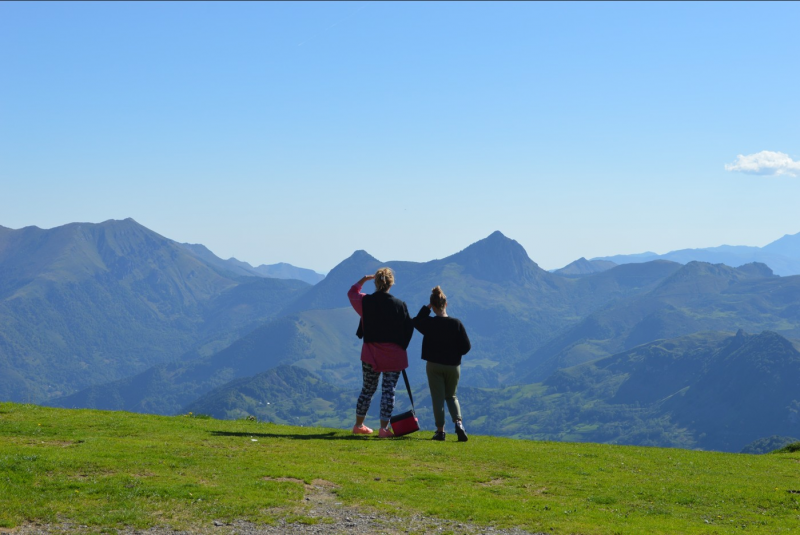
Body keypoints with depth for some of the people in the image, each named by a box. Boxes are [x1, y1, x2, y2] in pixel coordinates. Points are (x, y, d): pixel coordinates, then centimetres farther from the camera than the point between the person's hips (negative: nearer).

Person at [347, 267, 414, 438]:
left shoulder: (365, 302, -5)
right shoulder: (399, 305, -10)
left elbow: (352, 292, 17)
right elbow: (408, 328, -3)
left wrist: (364, 279, 24)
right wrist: (400, 347, 11)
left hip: (370, 354, 3)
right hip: (394, 356, -3)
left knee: (368, 389, 15)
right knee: (389, 390, 2)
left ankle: (359, 425, 24)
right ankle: (384, 428, -2)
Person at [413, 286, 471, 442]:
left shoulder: (428, 323, -11)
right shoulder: (456, 323, -10)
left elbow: (416, 321, 13)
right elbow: (466, 346, -6)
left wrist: (426, 308, 11)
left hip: (434, 366, -1)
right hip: (453, 366, 1)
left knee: (438, 398, 6)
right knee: (451, 396, 18)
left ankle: (440, 430, 5)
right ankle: (458, 422, -3)